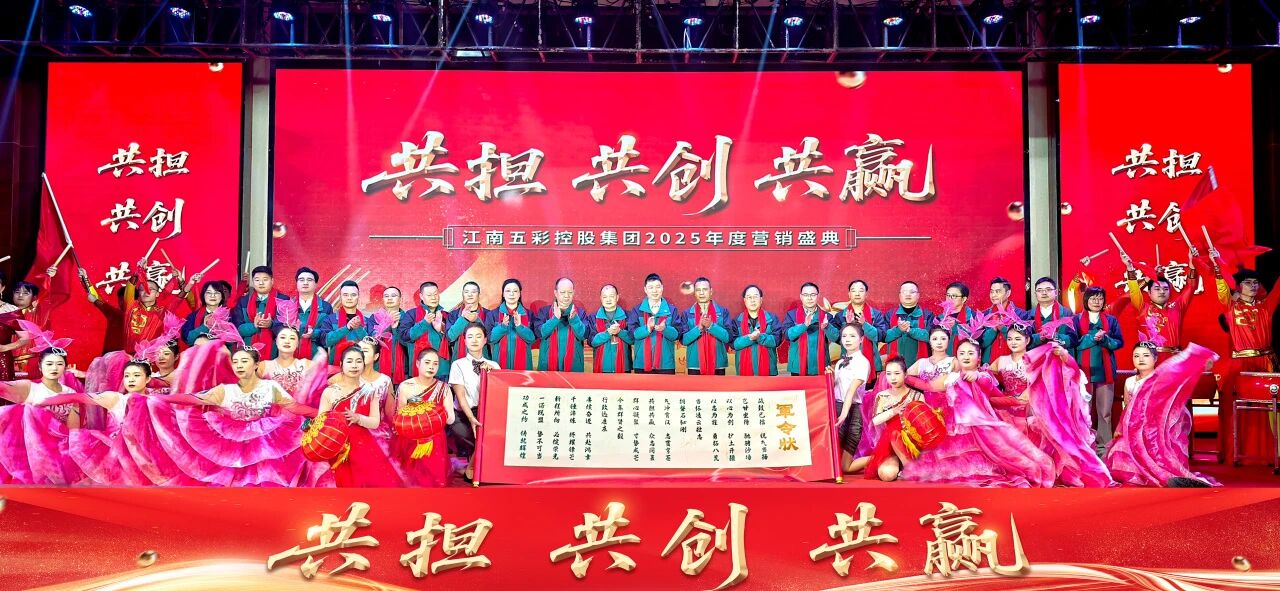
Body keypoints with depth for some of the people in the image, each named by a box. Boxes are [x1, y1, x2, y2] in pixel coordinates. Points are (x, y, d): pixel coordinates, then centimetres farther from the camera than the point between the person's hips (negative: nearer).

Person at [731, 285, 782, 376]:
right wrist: (749, 338, -18)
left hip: (767, 368, 0)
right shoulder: (737, 320, 7)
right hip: (745, 368, 0)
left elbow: (777, 339, -4)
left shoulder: (772, 318, 6)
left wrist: (760, 337, -20)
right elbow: (734, 343, -3)